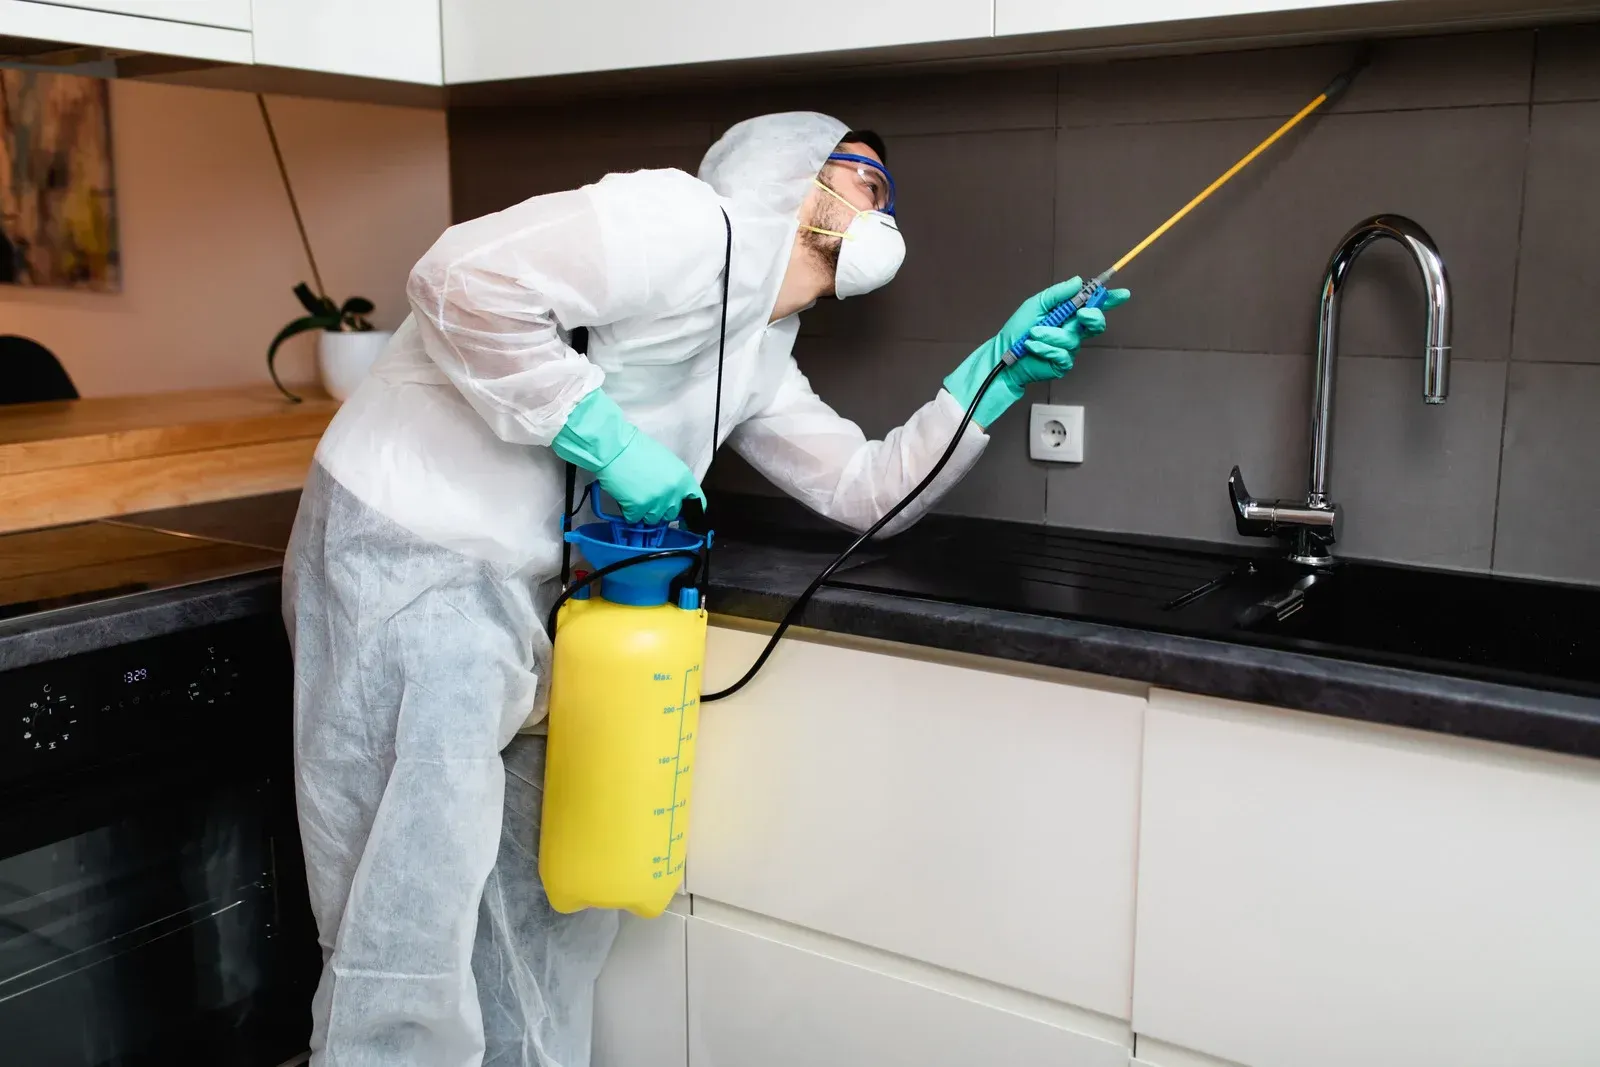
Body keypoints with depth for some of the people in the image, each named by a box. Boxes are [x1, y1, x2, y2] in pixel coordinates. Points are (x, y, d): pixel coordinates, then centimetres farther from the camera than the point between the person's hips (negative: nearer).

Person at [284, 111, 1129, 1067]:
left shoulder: (760, 362, 17)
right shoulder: (694, 222, -13)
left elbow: (866, 489, 16)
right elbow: (464, 280, -23)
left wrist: (996, 373, 8)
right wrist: (610, 441, -20)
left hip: (518, 589, 10)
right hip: (406, 558, -10)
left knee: (553, 915, 16)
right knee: (412, 929, -6)